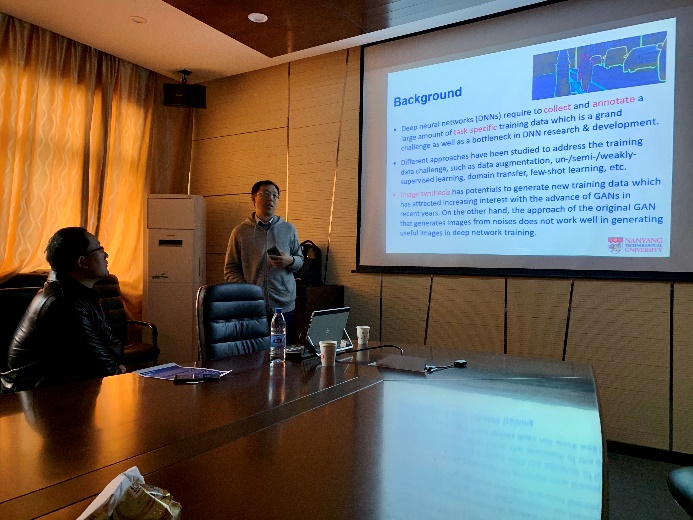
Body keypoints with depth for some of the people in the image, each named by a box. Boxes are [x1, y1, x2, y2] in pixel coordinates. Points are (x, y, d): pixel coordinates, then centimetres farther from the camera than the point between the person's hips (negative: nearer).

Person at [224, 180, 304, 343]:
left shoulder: (289, 229, 9)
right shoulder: (240, 232, 4)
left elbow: (300, 260, 15)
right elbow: (230, 269, 4)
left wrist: (290, 261, -9)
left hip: (284, 306, 1)